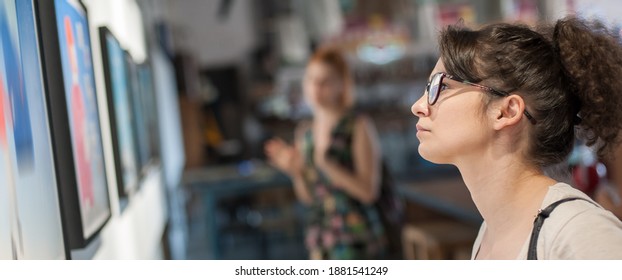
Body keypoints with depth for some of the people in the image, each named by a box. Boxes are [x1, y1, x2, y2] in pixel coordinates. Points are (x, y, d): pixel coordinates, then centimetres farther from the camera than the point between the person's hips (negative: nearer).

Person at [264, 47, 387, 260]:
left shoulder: (359, 127, -9)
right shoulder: (304, 132, 8)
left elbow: (368, 191, -16)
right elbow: (308, 198, 12)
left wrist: (326, 164, -23)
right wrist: (294, 171, -7)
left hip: (355, 239, -6)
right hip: (320, 237, 6)